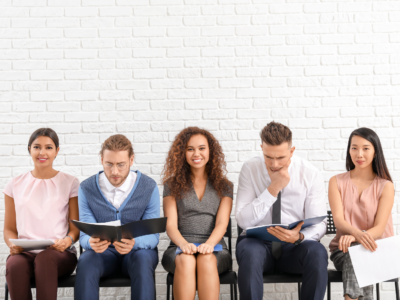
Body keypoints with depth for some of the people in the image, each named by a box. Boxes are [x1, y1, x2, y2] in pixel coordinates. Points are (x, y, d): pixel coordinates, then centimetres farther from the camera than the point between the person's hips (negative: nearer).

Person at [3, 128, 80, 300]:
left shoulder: (70, 183, 9)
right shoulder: (16, 185, 15)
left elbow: (76, 227, 6)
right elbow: (9, 228, 15)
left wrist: (68, 240, -17)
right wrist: (12, 244, -8)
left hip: (60, 254, -1)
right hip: (24, 253, 2)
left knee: (44, 259, -38)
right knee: (14, 265, -35)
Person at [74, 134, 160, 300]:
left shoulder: (149, 187, -4)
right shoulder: (86, 188, -1)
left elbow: (152, 235, -7)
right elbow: (85, 235, -4)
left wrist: (134, 243, -32)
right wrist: (91, 242, -31)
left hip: (138, 250, 0)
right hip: (102, 251, 1)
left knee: (142, 260, -36)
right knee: (86, 261, -33)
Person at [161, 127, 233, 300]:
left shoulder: (224, 186, 13)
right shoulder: (172, 184, 13)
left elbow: (221, 224, 1)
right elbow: (170, 224, 2)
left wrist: (209, 244, -22)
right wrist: (183, 244, -21)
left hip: (214, 249, 0)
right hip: (180, 248, 0)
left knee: (206, 260, -35)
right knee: (186, 261, -35)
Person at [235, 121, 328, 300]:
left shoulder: (311, 174, -3)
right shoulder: (250, 169, -3)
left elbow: (319, 224, -5)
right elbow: (243, 220, -10)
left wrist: (299, 236, -28)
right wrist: (273, 189, -18)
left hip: (294, 246, 1)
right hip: (258, 243, 0)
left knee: (317, 253, -32)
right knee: (249, 252, -35)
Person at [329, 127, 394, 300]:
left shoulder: (386, 186, 4)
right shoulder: (337, 182, 8)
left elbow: (379, 228, -7)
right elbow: (338, 220, -7)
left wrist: (353, 237, -29)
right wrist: (357, 233, -31)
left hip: (376, 248, 0)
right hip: (344, 249, 1)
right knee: (353, 259, -34)